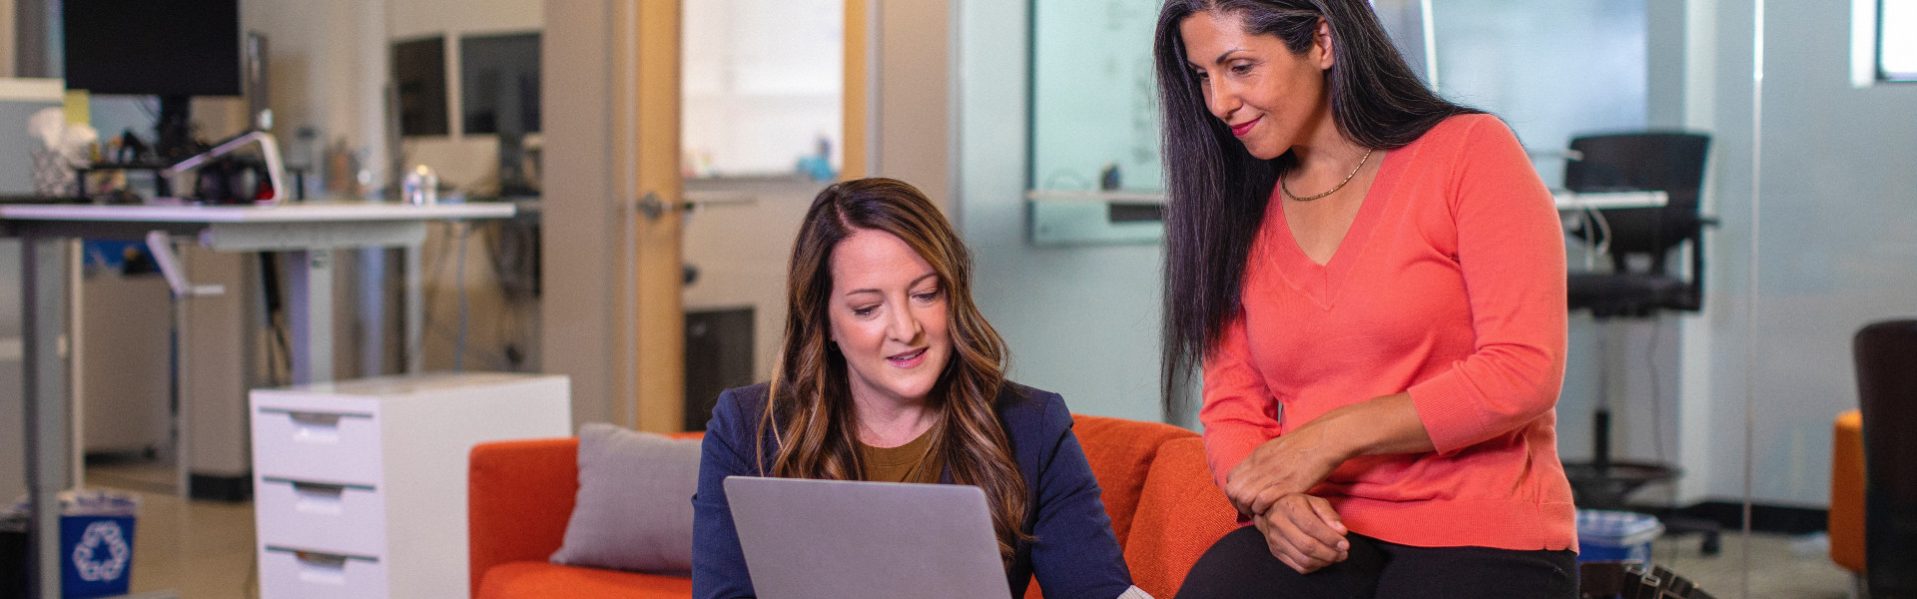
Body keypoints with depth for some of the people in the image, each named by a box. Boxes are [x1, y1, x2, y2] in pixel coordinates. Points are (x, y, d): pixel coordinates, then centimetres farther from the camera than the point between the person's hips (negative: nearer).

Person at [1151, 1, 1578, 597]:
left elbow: (1524, 374, -10)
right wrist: (1268, 502, -9)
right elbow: (1232, 408, 13)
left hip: (1484, 537, -3)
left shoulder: (1469, 152, -1)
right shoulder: (1240, 212, 14)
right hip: (1319, 531, 3)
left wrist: (1333, 435, -13)